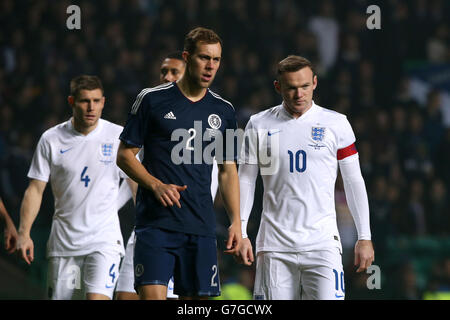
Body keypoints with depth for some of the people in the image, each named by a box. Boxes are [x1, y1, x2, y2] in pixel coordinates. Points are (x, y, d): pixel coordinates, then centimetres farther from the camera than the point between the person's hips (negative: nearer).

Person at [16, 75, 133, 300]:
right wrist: (23, 233, -5)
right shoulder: (51, 140, 2)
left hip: (104, 240, -2)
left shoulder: (118, 137, -1)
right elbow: (35, 189, 5)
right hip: (63, 242, 2)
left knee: (97, 298, -20)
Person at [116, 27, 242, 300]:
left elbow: (228, 170, 17)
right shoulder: (152, 100, 1)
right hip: (156, 223, -4)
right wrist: (156, 185, -13)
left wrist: (236, 221, 6)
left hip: (201, 226, 4)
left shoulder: (224, 111, 12)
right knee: (152, 295, -15)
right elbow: (125, 155, 3)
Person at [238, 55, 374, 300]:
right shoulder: (259, 125, 6)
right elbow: (246, 180, 10)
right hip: (274, 244, 1)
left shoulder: (336, 124, 4)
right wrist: (240, 233, 2)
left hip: (322, 242, -1)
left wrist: (364, 237, 5)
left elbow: (354, 182, 8)